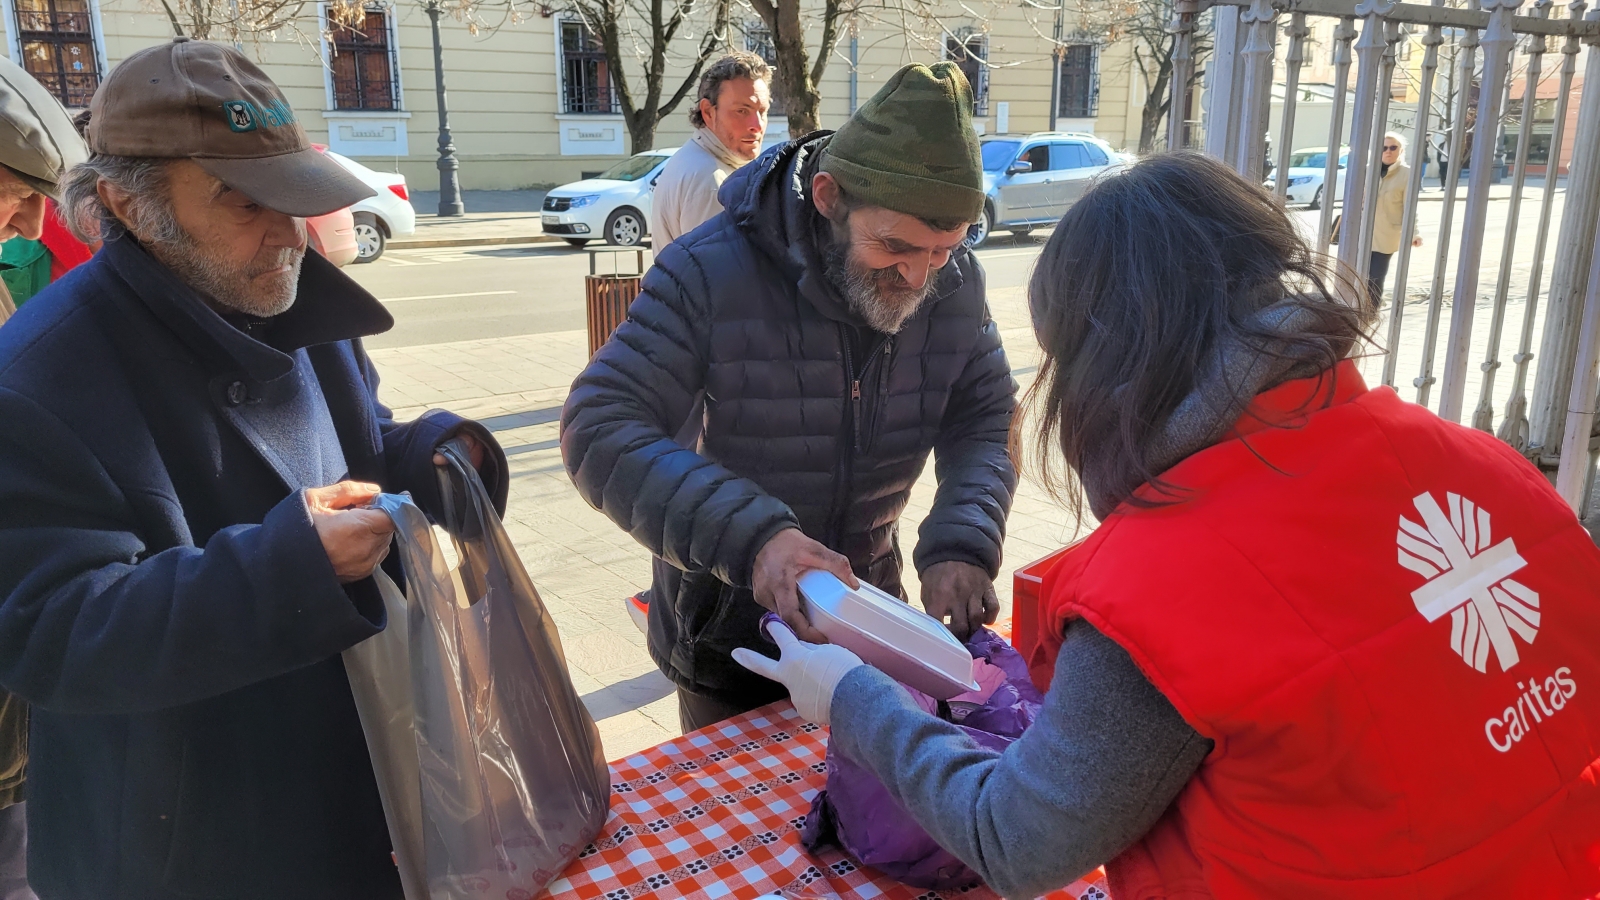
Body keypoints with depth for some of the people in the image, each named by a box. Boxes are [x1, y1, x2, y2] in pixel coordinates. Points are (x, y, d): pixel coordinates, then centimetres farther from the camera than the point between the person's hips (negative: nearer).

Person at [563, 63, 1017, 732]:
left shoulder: (953, 281, -11)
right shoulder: (712, 270, -26)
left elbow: (985, 419, -7)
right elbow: (599, 428, -30)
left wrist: (962, 545, -28)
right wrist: (750, 537, -45)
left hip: (866, 597, 4)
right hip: (726, 619, -3)